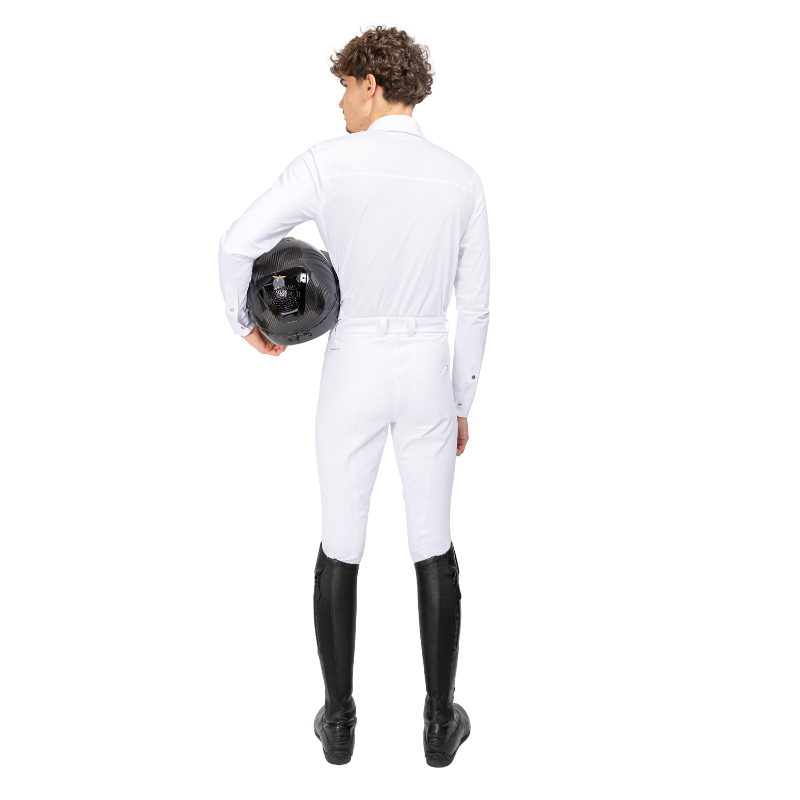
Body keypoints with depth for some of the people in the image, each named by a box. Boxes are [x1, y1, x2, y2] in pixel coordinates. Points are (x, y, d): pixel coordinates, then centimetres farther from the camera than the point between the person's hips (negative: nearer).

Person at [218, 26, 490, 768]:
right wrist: (463, 401, 13)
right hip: (426, 373, 2)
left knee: (339, 546, 13)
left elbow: (238, 243, -16)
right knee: (433, 548, 13)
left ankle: (339, 720, 23)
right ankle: (440, 721, 21)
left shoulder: (328, 162, -9)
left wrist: (243, 321, 6)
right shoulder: (462, 178, 1)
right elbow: (475, 303, 3)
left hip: (352, 374, -2)